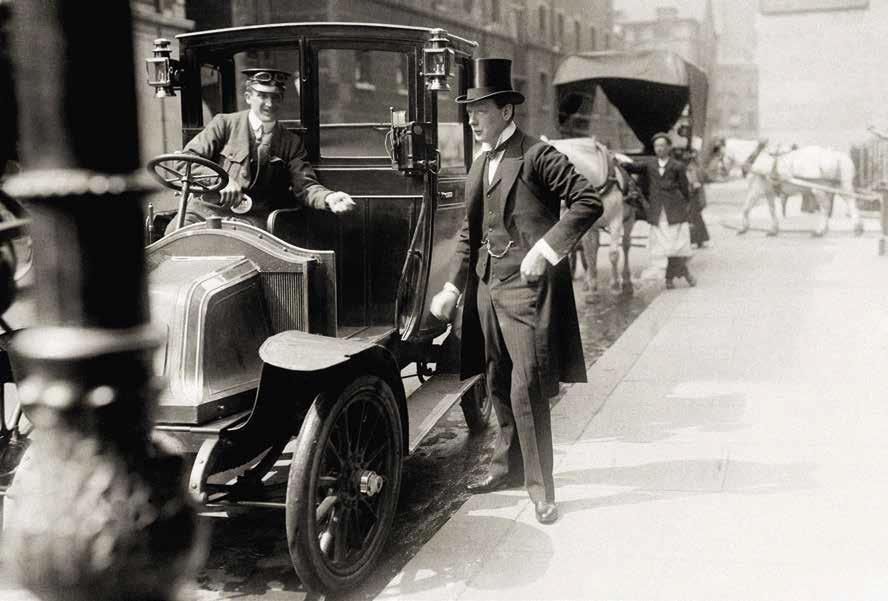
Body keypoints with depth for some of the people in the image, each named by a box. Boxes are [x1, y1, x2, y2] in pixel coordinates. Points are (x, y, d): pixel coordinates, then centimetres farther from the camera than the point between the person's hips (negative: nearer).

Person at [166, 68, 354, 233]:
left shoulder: (291, 143, 10)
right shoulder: (224, 123, 6)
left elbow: (304, 185, 3)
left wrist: (328, 198, -21)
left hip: (253, 218, 0)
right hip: (209, 207, 0)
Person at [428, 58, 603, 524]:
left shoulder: (536, 156, -10)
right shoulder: (480, 164, 15)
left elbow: (589, 203, -16)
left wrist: (546, 249, -21)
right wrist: (452, 287, 13)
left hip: (528, 288, -8)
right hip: (488, 288, 8)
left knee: (527, 393, -6)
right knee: (499, 388, 17)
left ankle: (541, 488, 6)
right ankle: (508, 466, 34)